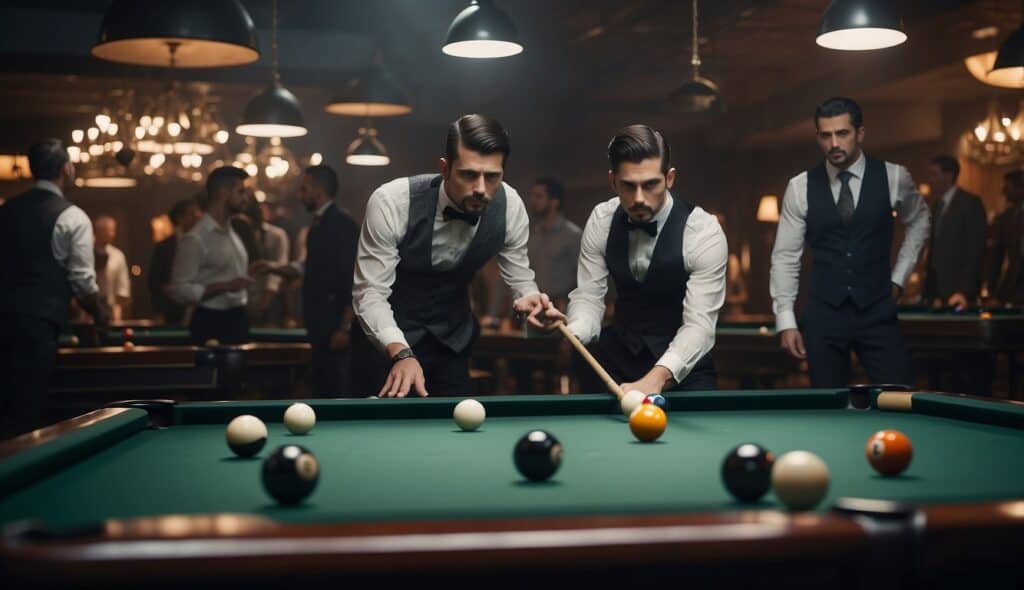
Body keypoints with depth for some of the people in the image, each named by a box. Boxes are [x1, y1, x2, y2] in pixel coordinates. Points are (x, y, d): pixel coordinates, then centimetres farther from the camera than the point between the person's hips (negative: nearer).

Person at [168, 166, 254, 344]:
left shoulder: (232, 233, 13)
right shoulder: (195, 239, -14)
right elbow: (180, 290, -19)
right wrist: (225, 286, -24)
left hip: (237, 320, 8)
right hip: (211, 324, -8)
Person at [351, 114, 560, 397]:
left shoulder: (510, 206, -18)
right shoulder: (391, 203, -29)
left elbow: (520, 278, -4)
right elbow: (369, 292, -26)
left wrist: (529, 300, -29)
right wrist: (401, 354, -43)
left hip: (453, 339, 3)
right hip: (385, 341, -3)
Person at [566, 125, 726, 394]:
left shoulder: (704, 232, -21)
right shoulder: (601, 220, -8)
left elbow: (699, 324, -26)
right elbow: (588, 296, -6)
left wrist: (657, 378, -43)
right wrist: (573, 334, -30)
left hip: (682, 362, -3)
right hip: (619, 355, 3)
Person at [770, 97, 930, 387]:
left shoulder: (893, 178, -2)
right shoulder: (800, 188, -3)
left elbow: (918, 221, 18)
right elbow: (785, 257, 1)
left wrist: (898, 277, 10)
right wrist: (786, 321, -4)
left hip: (877, 312, 0)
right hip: (823, 316, 0)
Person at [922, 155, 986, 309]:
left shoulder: (970, 203, -6)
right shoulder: (937, 205, 16)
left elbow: (976, 249, -13)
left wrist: (965, 291, -20)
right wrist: (929, 292, 9)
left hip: (959, 290, -6)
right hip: (937, 289, 6)